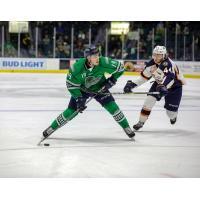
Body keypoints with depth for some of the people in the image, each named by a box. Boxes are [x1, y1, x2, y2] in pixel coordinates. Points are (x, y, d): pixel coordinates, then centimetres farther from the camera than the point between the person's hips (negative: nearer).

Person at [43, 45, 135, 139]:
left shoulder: (104, 62, -32)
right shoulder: (77, 67, -33)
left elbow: (120, 67, -15)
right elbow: (71, 85, -20)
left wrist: (112, 80, -20)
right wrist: (79, 99, -25)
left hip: (100, 88, 1)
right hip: (82, 89, -1)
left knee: (112, 106, -13)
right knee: (71, 111, -6)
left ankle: (127, 128, 4)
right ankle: (51, 128, 11)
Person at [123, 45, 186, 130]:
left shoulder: (168, 64, -36)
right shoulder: (152, 64, -14)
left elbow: (169, 78, -52)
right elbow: (144, 76, -2)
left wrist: (164, 87, -71)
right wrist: (132, 84, -10)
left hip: (175, 86, -5)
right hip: (159, 83, 5)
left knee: (171, 110, -4)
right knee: (149, 100, -15)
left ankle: (173, 116, 36)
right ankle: (141, 122, -5)